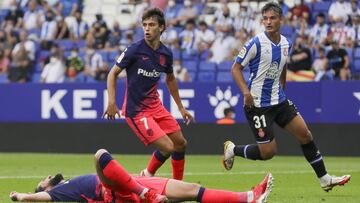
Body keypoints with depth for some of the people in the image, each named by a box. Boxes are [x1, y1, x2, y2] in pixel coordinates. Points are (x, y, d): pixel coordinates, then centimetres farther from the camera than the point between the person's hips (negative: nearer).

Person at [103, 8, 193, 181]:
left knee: (180, 143, 9)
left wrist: (181, 108, 23)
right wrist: (112, 102, -22)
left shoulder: (166, 54, 2)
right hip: (136, 110, -7)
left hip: (155, 106, 7)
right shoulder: (135, 49, -15)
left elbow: (170, 79, 20)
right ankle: (148, 175, 10)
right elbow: (113, 73, -9)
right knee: (167, 148, -15)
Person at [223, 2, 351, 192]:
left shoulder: (286, 44, 5)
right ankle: (232, 150, 18)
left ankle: (324, 179, 14)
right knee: (268, 152, -8)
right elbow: (236, 68, -11)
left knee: (305, 134, 4)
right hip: (258, 104, -7)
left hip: (279, 101, 7)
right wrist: (246, 92, -23)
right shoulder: (256, 43, -15)